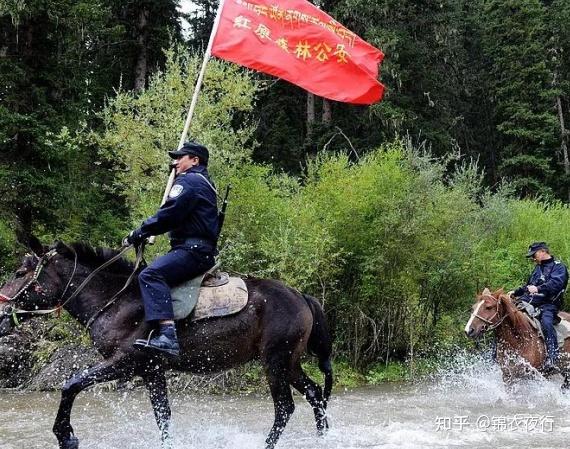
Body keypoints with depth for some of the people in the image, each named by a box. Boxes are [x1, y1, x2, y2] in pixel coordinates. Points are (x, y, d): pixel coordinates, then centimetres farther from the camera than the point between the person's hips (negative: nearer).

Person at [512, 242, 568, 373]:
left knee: (546, 322, -35)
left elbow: (555, 283, -17)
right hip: (531, 303, 8)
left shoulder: (558, 267, 2)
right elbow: (528, 286, 38)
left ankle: (552, 358, -41)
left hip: (548, 304, -8)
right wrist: (515, 293, 25)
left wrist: (538, 289, -29)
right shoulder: (538, 268, 27)